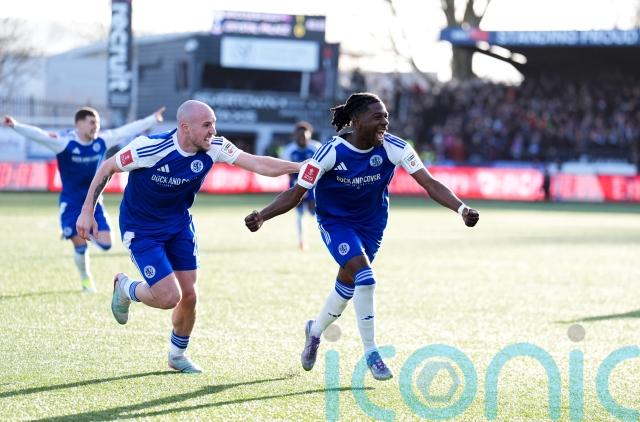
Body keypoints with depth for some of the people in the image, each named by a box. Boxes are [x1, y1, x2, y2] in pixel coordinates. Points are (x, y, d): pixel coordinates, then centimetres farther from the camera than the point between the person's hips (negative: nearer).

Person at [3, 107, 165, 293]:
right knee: (80, 246, -4)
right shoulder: (64, 143, -18)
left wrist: (153, 119, 7)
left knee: (105, 244, -6)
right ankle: (85, 279, 23)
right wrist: (16, 125, -45)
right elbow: (39, 135, -29)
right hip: (71, 203, -4)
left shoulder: (102, 141, -5)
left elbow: (128, 130, 3)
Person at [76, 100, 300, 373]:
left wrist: (301, 167, -32)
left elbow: (258, 164, -20)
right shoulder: (149, 148, -29)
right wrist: (87, 211, -13)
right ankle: (125, 289, 19)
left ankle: (177, 355, 30)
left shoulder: (213, 148, -16)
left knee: (188, 295, 4)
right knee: (169, 297, -14)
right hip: (141, 230, -5)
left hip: (179, 225, 5)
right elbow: (107, 168, -15)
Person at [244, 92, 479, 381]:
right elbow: (296, 194, -21)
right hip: (335, 222, -4)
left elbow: (429, 184, -23)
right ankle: (371, 354, -10)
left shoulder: (394, 148, -21)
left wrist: (461, 208, -38)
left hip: (371, 224, 4)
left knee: (348, 283, 15)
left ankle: (316, 330, 46)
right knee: (365, 277, -23)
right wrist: (262, 216, -36)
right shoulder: (331, 153, -27)